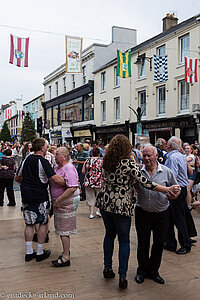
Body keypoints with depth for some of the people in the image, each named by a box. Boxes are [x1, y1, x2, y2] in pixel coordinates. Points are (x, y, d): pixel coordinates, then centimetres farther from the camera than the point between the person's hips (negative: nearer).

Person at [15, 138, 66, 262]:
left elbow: (17, 178, 17)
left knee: (29, 224, 13)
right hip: (40, 197, -6)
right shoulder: (43, 161, -15)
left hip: (26, 196, 6)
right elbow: (56, 179, -25)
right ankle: (40, 252, 15)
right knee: (43, 224, 8)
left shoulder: (27, 159, 7)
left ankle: (29, 252, 20)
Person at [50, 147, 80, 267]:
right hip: (60, 202, 9)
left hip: (68, 202, -9)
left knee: (64, 230, -2)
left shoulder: (69, 169, -19)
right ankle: (66, 251, 34)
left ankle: (66, 258, 8)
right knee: (61, 228, 18)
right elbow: (54, 183, 22)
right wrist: (55, 201, 9)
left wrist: (57, 201, -25)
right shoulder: (57, 167, 10)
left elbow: (72, 188, -28)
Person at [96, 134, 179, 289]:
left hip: (105, 204, 6)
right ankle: (122, 276, 10)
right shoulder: (129, 164, -16)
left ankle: (108, 268, 31)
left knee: (109, 235, 21)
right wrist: (168, 189, -14)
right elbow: (145, 183, -19)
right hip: (122, 207, -6)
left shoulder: (106, 162, 2)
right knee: (124, 240, 7)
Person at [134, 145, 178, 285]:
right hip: (142, 213, 0)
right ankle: (142, 270, 30)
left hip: (161, 214, 1)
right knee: (143, 242, 9)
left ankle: (153, 270, 31)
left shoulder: (166, 171, -3)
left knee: (159, 243, 11)